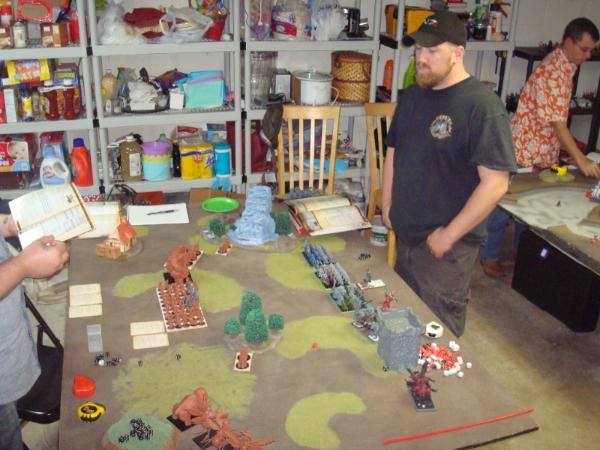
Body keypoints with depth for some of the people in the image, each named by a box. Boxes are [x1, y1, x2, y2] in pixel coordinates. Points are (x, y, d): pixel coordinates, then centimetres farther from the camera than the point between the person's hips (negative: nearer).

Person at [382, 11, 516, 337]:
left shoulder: (482, 106, -18)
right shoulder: (412, 96, 6)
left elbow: (495, 184, -21)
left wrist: (449, 235, -19)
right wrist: (387, 205, 11)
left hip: (445, 245, -7)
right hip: (405, 234, 7)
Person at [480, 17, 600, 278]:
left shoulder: (566, 66, 8)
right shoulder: (551, 72, -23)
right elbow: (557, 122, -25)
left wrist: (571, 149, 20)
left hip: (544, 153, 9)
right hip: (524, 151, -9)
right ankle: (489, 256, 18)